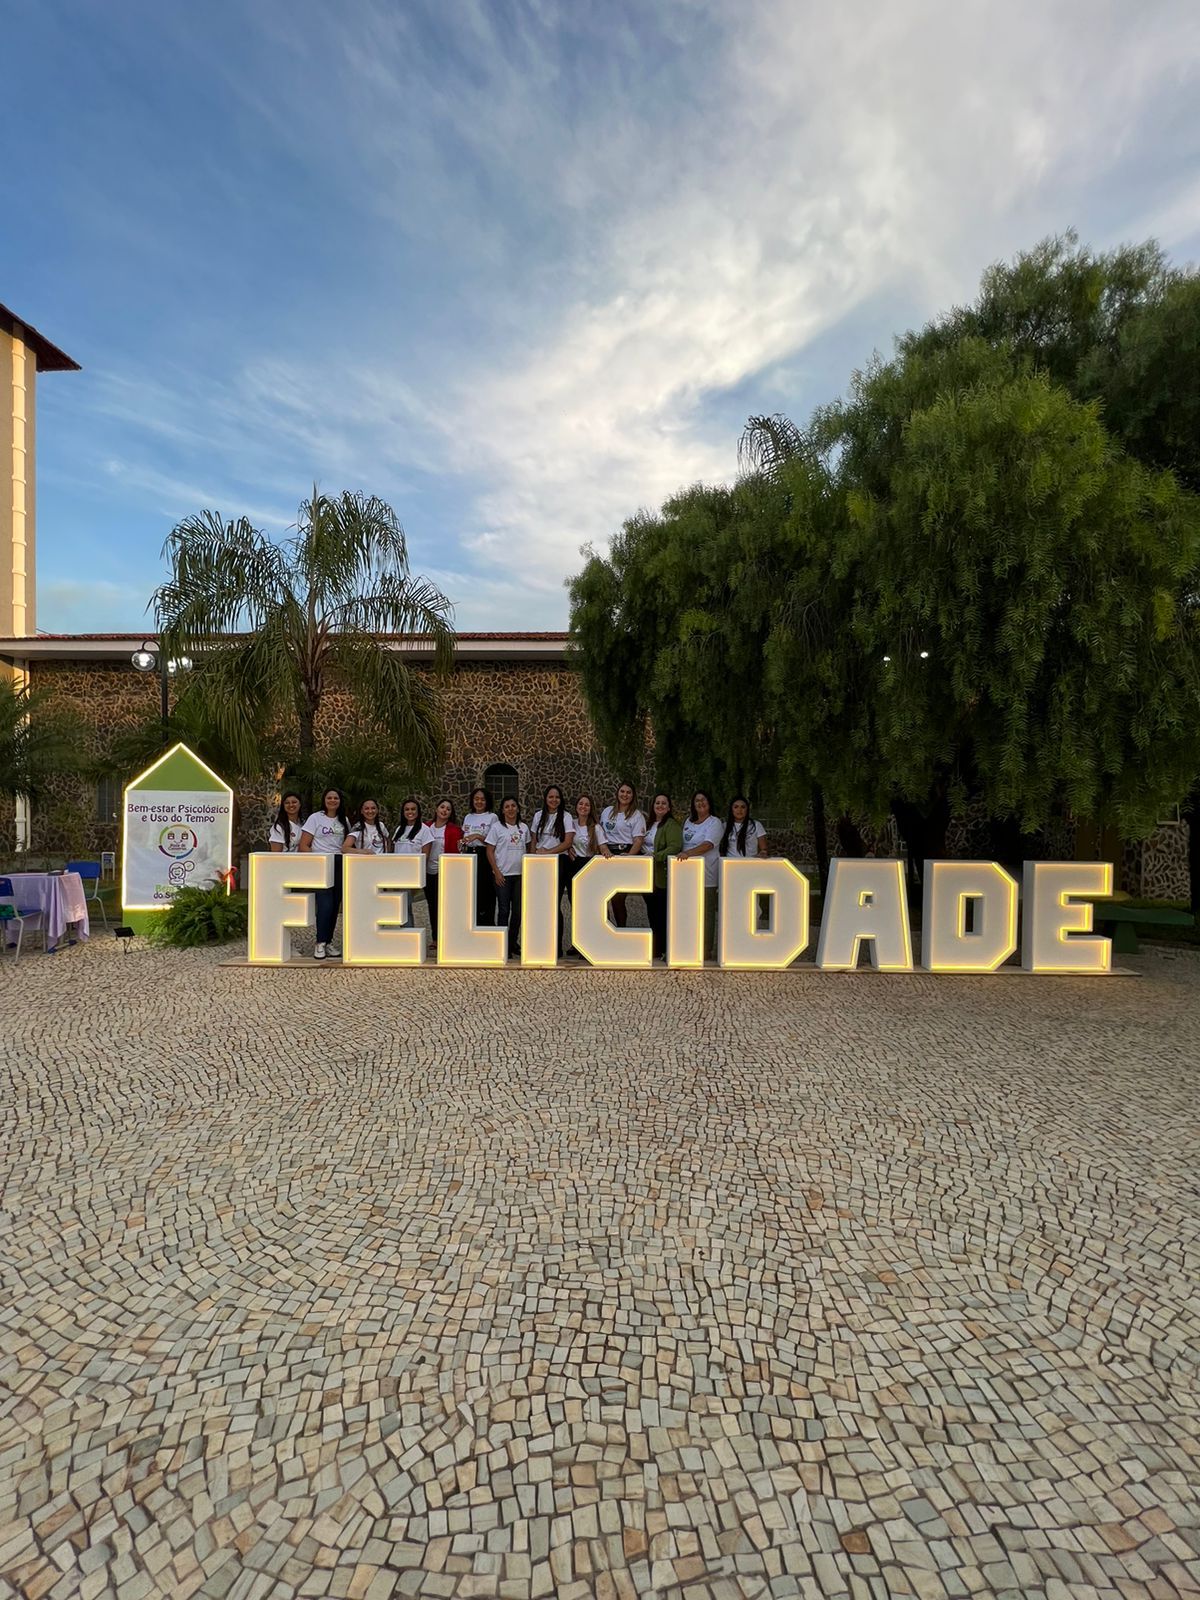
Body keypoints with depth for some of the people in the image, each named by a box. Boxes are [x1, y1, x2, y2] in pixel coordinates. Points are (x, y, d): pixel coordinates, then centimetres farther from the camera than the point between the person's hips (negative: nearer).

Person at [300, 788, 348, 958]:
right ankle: (320, 943, -1)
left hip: (339, 865, 5)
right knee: (326, 904, -13)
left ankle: (329, 941, 16)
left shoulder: (344, 821, 14)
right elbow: (304, 846, -3)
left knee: (335, 904, 5)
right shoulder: (315, 818, 0)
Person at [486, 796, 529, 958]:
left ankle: (513, 943, 21)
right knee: (504, 910, 0)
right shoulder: (496, 827, -3)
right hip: (503, 875, -4)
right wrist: (496, 872, -11)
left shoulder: (523, 828, 8)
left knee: (518, 910, 8)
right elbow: (490, 851, -4)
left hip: (520, 874, 4)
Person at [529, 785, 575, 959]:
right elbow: (533, 841, 15)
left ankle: (557, 947, 3)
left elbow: (568, 842, -8)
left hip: (559, 861, -3)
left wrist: (548, 852, -12)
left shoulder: (566, 817, 0)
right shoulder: (538, 816, 11)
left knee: (554, 904, -4)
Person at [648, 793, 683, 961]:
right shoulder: (650, 824, 17)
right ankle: (655, 948, 21)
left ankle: (664, 949, 6)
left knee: (662, 913, -3)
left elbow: (674, 847, -20)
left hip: (664, 876, -7)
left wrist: (655, 857, -25)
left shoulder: (672, 824, -7)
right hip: (650, 877, 7)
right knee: (652, 912, 11)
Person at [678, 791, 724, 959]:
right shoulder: (688, 821, 16)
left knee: (706, 913, -1)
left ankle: (706, 950, 6)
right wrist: (680, 854, 7)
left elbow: (708, 844, -20)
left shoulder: (714, 822, -4)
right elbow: (681, 844, 25)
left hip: (706, 875, -6)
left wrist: (688, 853, -31)